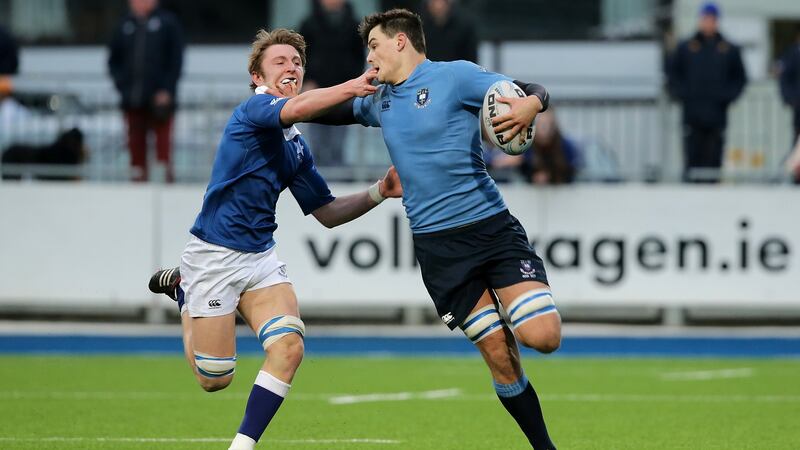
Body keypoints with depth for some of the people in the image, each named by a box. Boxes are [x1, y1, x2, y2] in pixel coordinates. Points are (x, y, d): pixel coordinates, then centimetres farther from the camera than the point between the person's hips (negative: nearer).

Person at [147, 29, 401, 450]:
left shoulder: (297, 146, 13)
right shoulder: (252, 109, -11)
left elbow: (327, 213, 17)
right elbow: (296, 109, -35)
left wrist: (377, 193, 2)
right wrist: (354, 86, -42)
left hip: (260, 257, 7)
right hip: (214, 254, -7)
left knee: (289, 346, -18)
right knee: (215, 379, 1)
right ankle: (183, 290, 29)